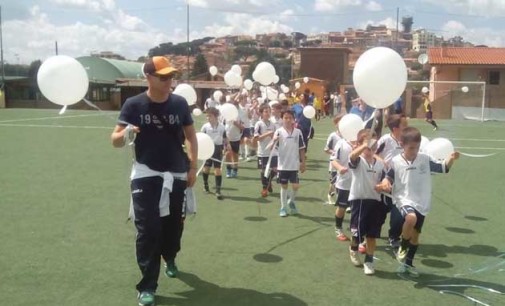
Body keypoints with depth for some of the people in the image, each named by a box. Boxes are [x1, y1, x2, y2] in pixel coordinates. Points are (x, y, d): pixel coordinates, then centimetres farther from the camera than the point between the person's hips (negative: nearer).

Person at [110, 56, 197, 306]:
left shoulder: (180, 103, -2)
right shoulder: (133, 104, -9)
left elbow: (190, 135, 10)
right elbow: (115, 140, -7)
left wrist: (193, 167, 3)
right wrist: (125, 133, -31)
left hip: (176, 175, 3)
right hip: (146, 175, -3)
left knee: (174, 224, 15)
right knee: (148, 230, -6)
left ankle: (169, 258, 47)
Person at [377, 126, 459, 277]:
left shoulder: (425, 159, -1)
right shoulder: (395, 162, -6)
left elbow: (443, 167, 4)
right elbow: (389, 178, 4)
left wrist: (451, 159, -14)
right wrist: (384, 184, -17)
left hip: (422, 203, 4)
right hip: (405, 200, -3)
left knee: (415, 235, 11)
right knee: (411, 218, -36)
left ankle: (408, 263, 32)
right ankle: (403, 246, -8)